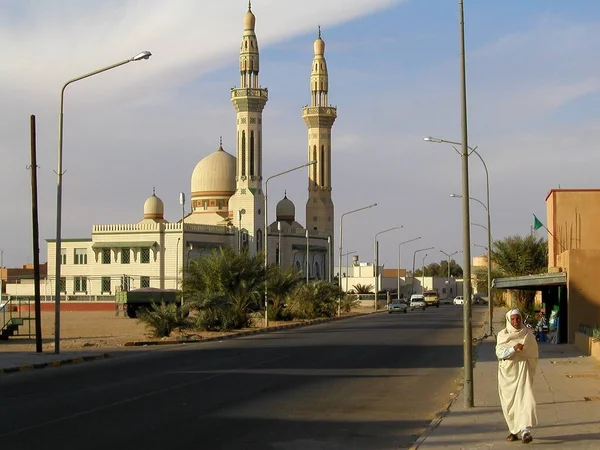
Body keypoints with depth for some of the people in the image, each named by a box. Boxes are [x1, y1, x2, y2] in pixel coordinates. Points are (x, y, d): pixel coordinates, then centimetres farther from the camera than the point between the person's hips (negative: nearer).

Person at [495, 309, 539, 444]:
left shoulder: (528, 333, 3)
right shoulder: (502, 335, 3)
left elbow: (534, 354, 11)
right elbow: (499, 352, -10)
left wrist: (530, 371, 6)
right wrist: (513, 348, -26)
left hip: (523, 369, -2)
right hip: (507, 371, 2)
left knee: (524, 397, -16)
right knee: (509, 402, 6)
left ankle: (525, 431, -25)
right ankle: (514, 430, 20)